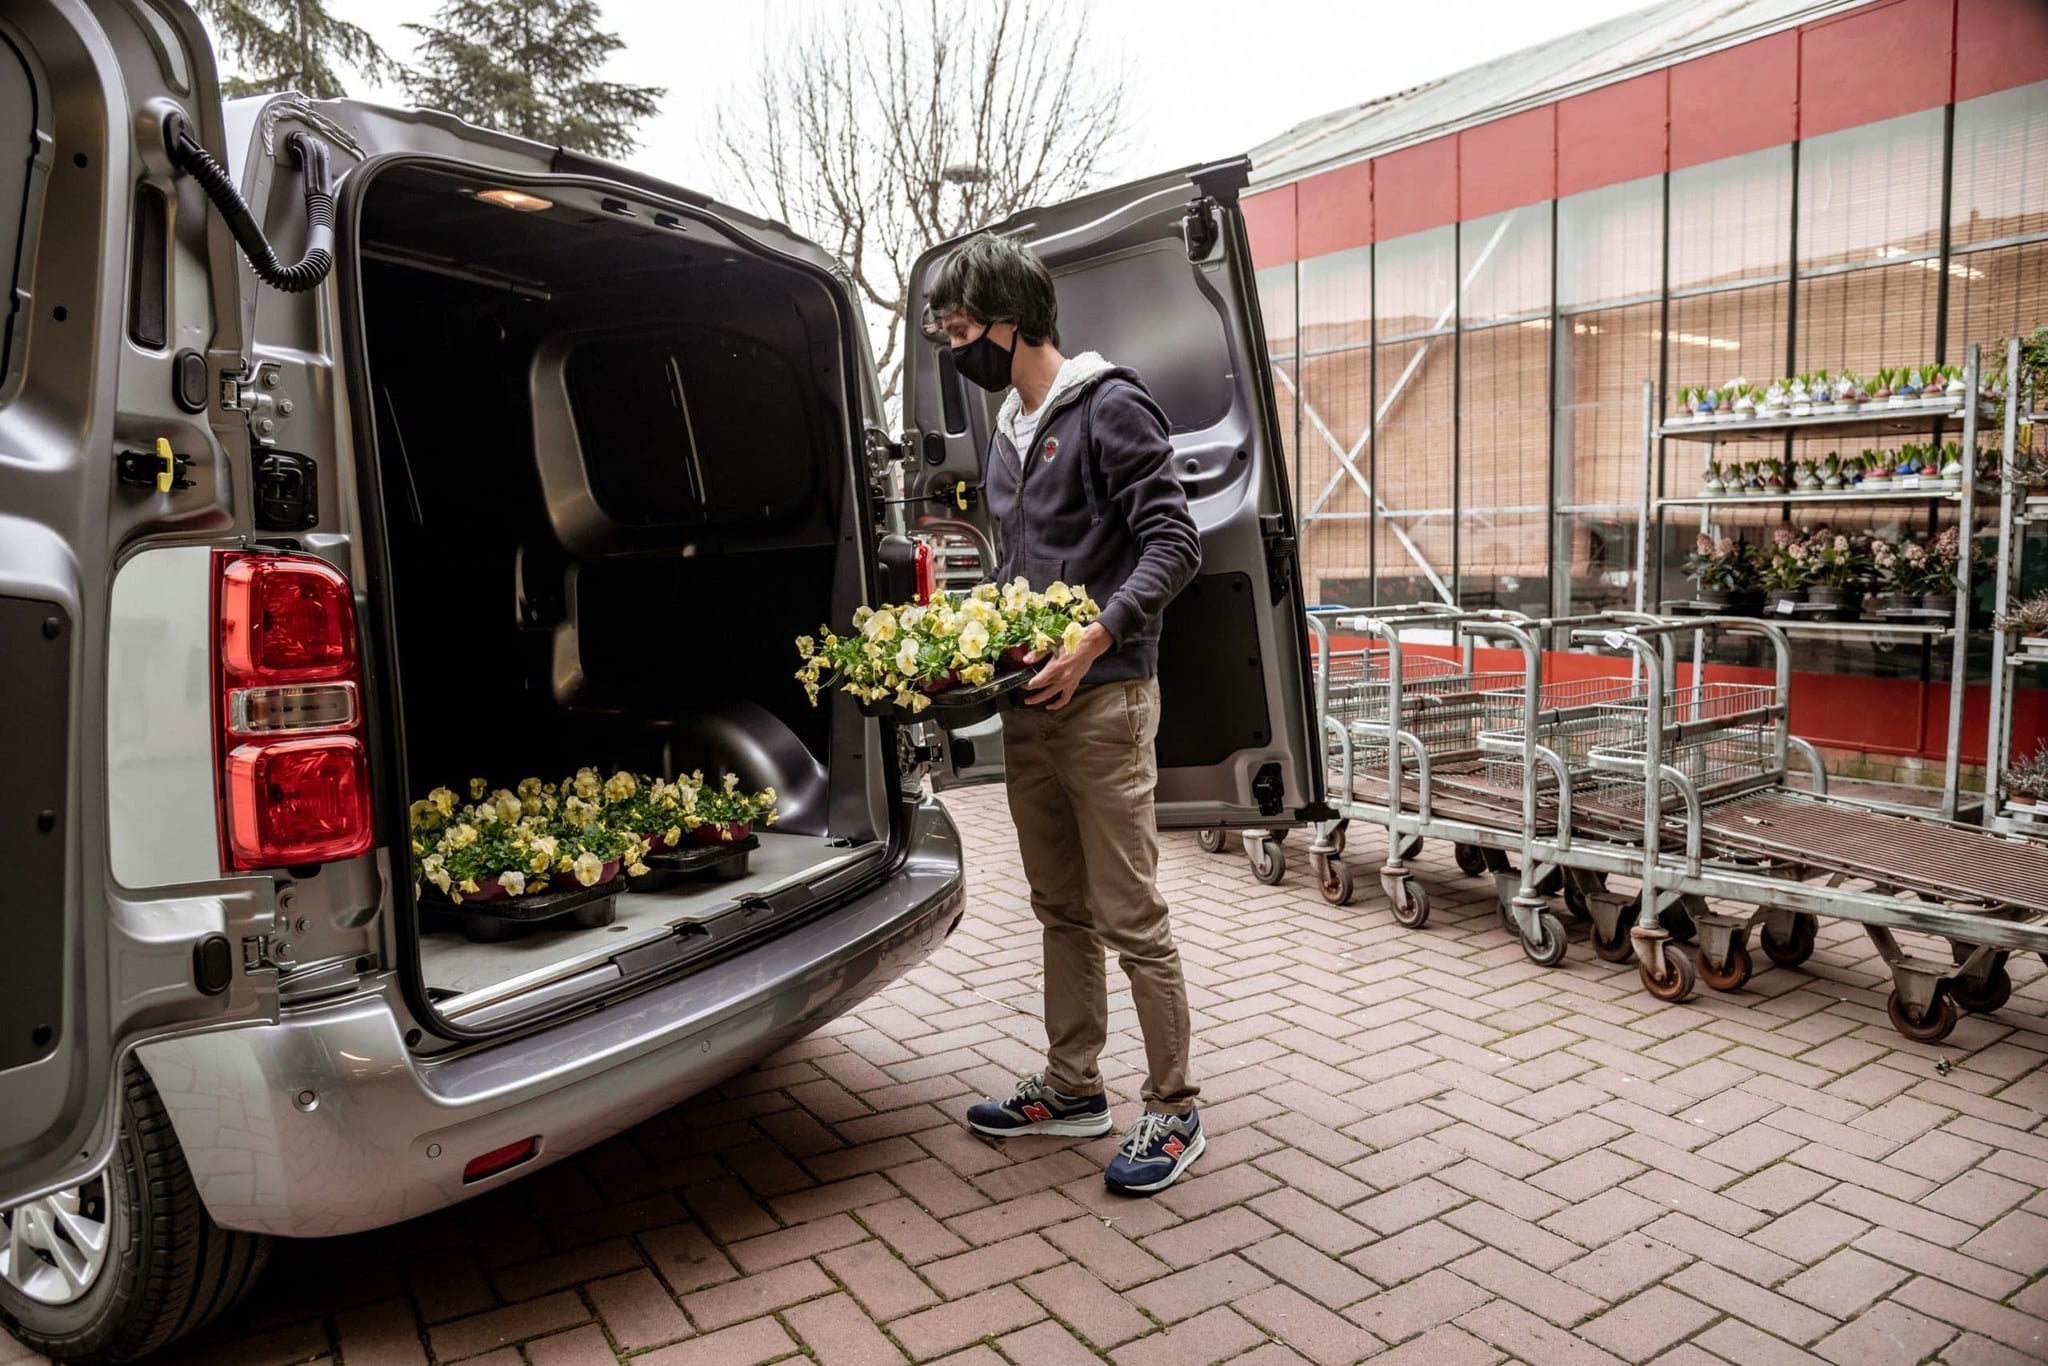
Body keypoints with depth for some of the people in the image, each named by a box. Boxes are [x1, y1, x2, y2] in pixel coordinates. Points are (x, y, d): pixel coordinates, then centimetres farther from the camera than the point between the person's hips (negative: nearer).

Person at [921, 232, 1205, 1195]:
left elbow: (1174, 543, -15)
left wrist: (1096, 638, -25)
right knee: (1061, 910, 16)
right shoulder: (1008, 430, 18)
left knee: (1131, 919, -2)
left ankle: (1173, 1110, 13)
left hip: (1102, 700, -9)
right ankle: (1071, 1087, 29)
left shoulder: (1109, 408, -8)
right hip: (1027, 702, 9)